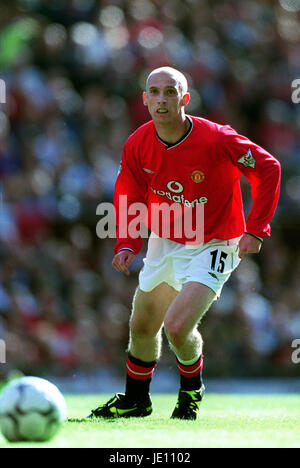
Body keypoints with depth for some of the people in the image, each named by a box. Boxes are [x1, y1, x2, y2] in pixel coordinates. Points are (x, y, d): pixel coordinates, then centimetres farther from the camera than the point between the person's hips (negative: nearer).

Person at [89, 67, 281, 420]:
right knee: (141, 327, 14)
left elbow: (268, 169, -14)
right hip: (164, 244, 6)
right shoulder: (137, 145, -10)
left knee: (177, 327, -20)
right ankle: (135, 400, 39)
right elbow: (130, 198, 5)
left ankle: (192, 390, 11)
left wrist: (255, 230, -18)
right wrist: (127, 245, -11)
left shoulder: (216, 139, -25)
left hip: (213, 246, -5)